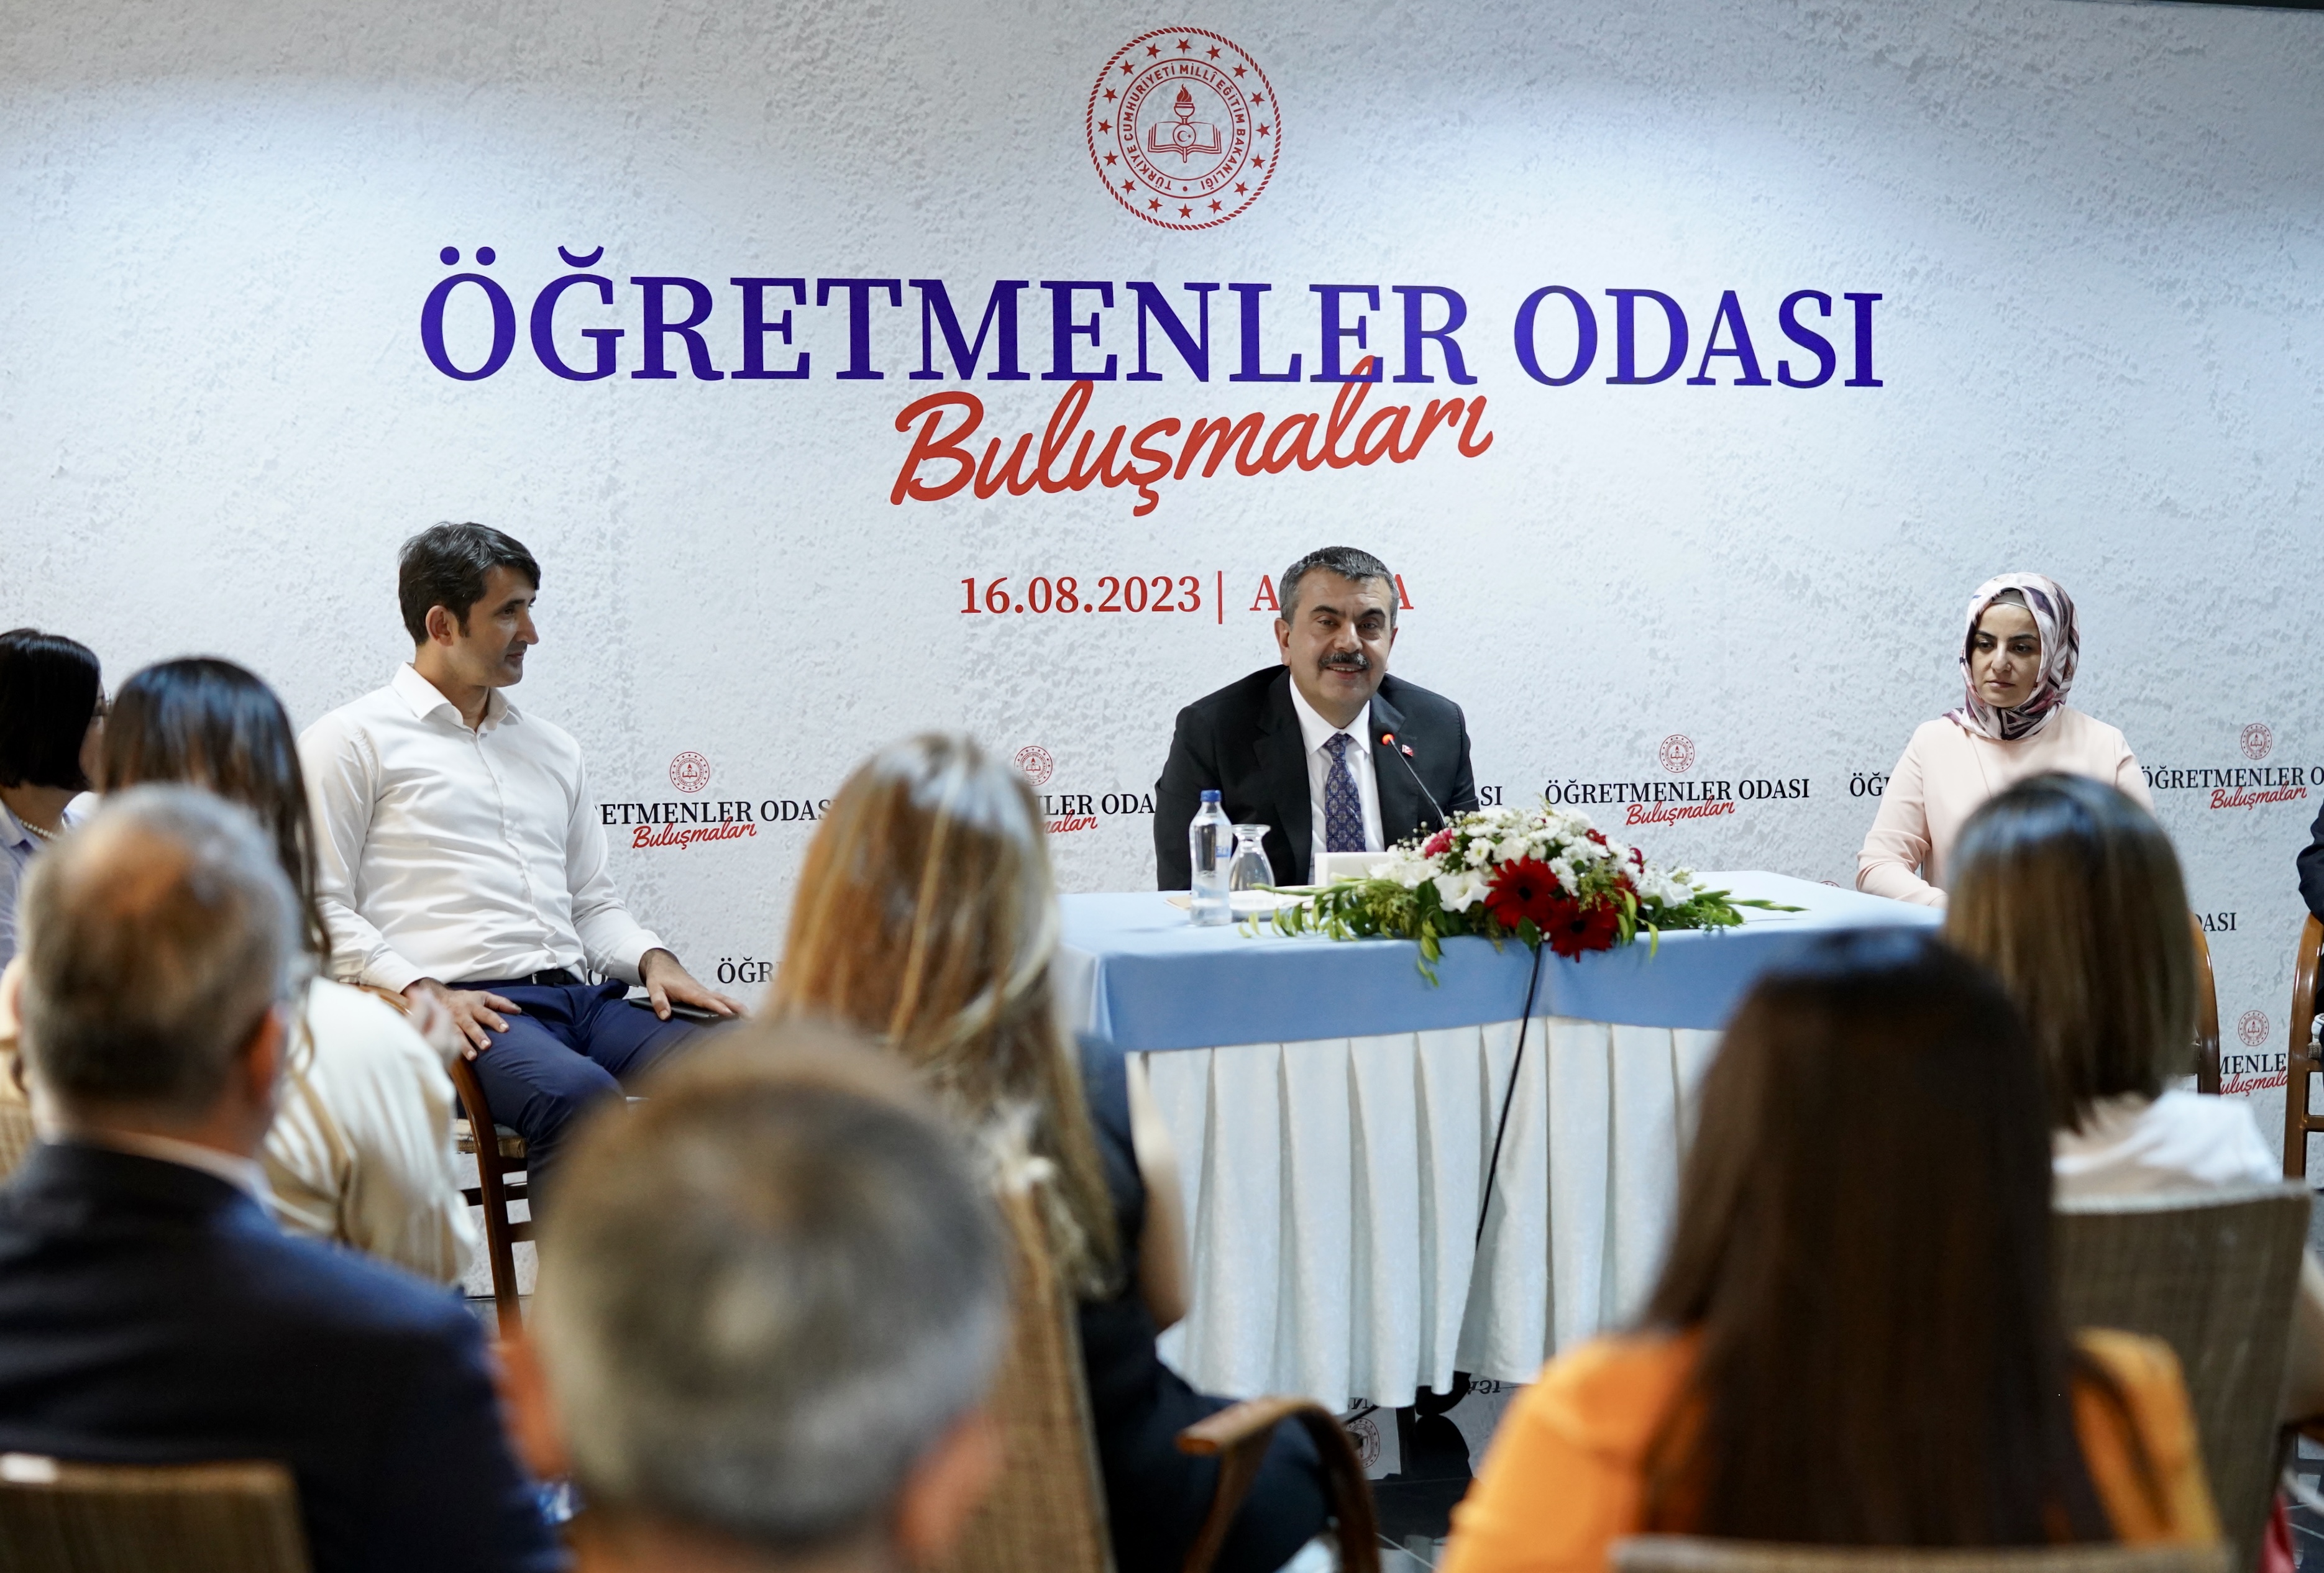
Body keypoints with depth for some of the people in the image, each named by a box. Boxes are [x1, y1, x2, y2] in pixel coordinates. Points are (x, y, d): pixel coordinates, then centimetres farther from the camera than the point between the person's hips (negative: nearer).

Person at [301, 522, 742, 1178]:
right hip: (464, 1012, -6)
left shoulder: (553, 749, 26)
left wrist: (653, 960, 5)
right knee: (581, 1096, -38)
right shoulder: (352, 741, 8)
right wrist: (422, 991, -14)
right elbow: (320, 906, 0)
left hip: (580, 999, 6)